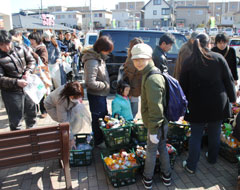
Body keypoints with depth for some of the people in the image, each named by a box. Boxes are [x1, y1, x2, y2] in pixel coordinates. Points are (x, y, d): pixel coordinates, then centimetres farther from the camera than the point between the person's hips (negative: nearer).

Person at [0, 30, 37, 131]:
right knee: (15, 119, 6)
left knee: (31, 113, 21)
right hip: (11, 92, -5)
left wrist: (28, 71, -11)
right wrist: (16, 82, -27)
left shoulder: (20, 49, -3)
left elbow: (31, 61, 7)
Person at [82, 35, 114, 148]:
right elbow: (91, 83, -28)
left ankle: (103, 137, 39)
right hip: (96, 95, -10)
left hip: (102, 94, 10)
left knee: (104, 115, 21)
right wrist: (105, 85, -17)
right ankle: (98, 142, 23)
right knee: (98, 118, 5)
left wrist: (106, 84, 7)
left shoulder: (99, 58, 8)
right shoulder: (92, 62, -24)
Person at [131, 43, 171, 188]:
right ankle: (166, 176, 39)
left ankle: (147, 179, 30)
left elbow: (155, 108, -27)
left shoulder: (152, 79, -26)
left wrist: (153, 130, -21)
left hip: (156, 124, -9)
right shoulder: (151, 74, 7)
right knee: (162, 147, 21)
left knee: (151, 151, 9)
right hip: (162, 122, 9)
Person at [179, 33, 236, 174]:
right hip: (218, 104, 1)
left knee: (196, 135, 7)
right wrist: (232, 98, 13)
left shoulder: (188, 62, -3)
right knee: (215, 133, 19)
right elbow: (229, 80, 1)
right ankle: (212, 158, 39)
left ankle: (191, 166, 14)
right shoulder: (218, 58, -3)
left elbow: (183, 86, -1)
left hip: (197, 105, -1)